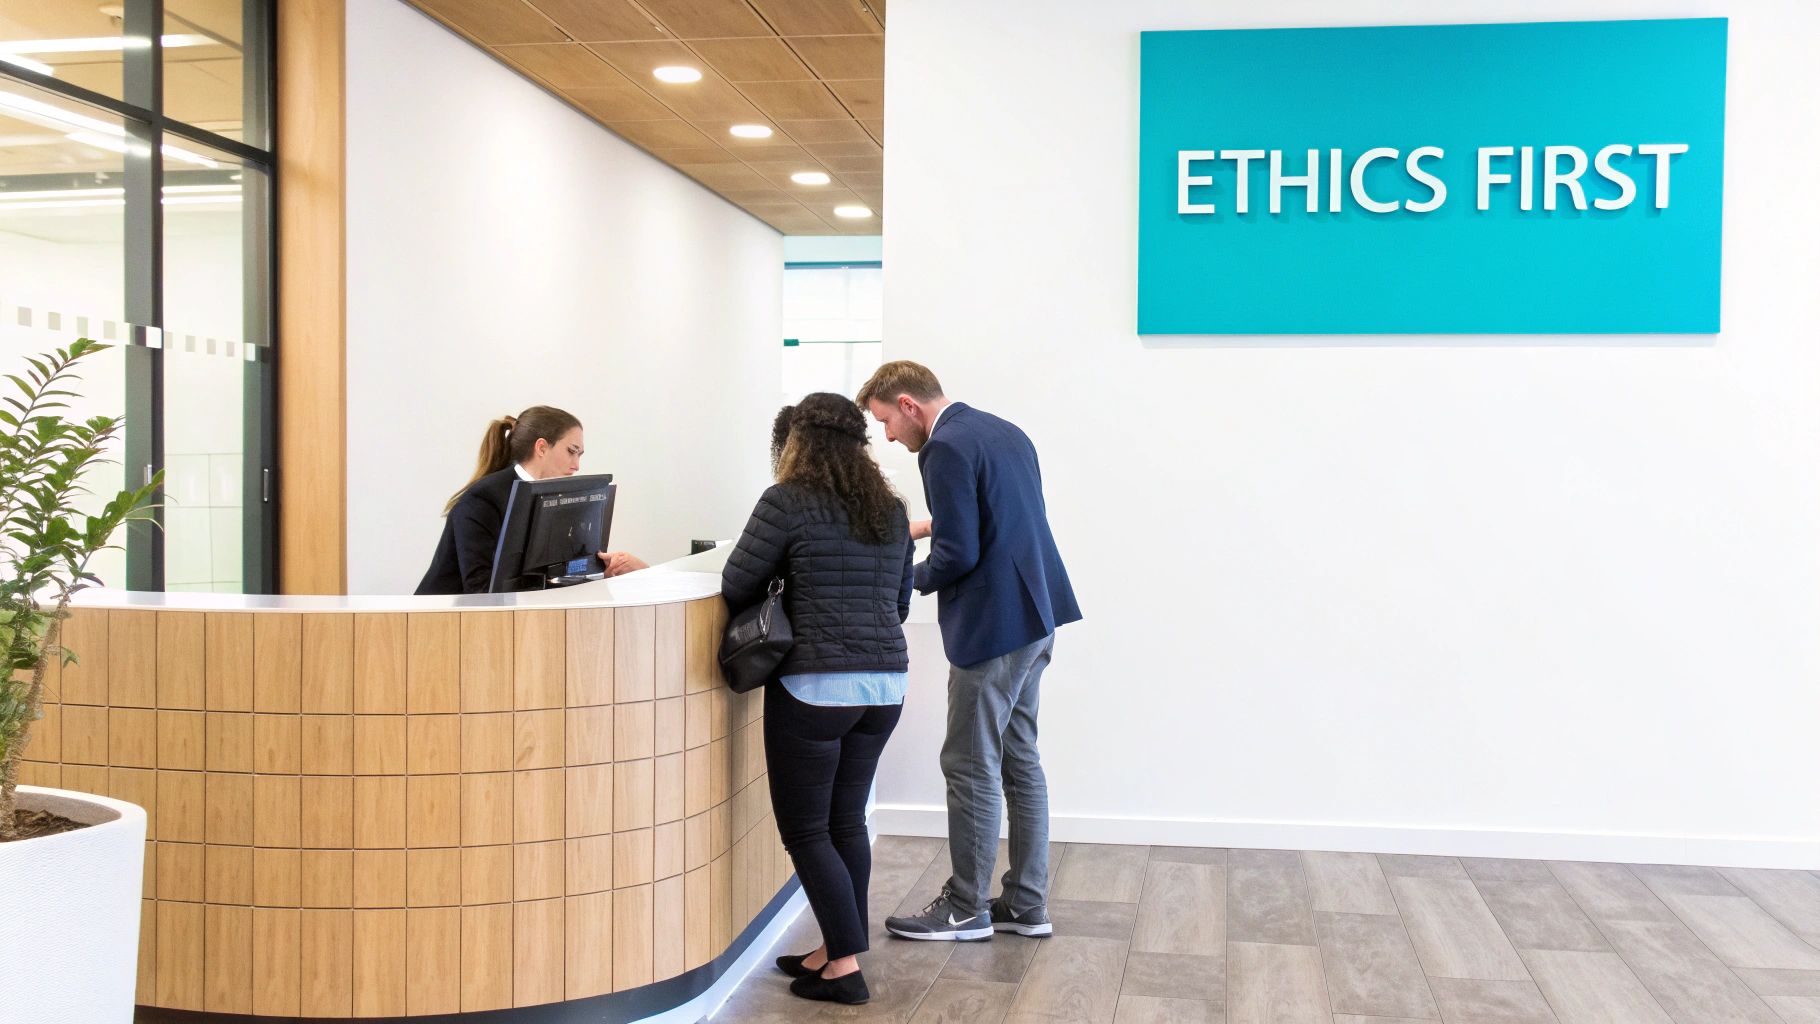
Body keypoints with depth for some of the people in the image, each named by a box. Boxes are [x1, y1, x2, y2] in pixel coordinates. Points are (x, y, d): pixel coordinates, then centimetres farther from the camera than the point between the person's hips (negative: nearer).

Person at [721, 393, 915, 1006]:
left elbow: (735, 589, -4)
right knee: (846, 820, 16)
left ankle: (845, 965, 3)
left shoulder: (787, 502, -7)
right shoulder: (892, 510, 12)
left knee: (805, 829, 4)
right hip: (885, 684, 7)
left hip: (815, 685, -6)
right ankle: (838, 950, 23)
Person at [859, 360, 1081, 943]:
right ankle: (1027, 904, 22)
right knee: (1018, 759, 15)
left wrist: (908, 579, -2)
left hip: (993, 624, -10)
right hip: (1035, 615, 10)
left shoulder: (947, 448, -15)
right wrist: (933, 525, 23)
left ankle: (967, 909, 12)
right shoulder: (1003, 432, 14)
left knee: (970, 765, 1)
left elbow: (958, 554, -19)